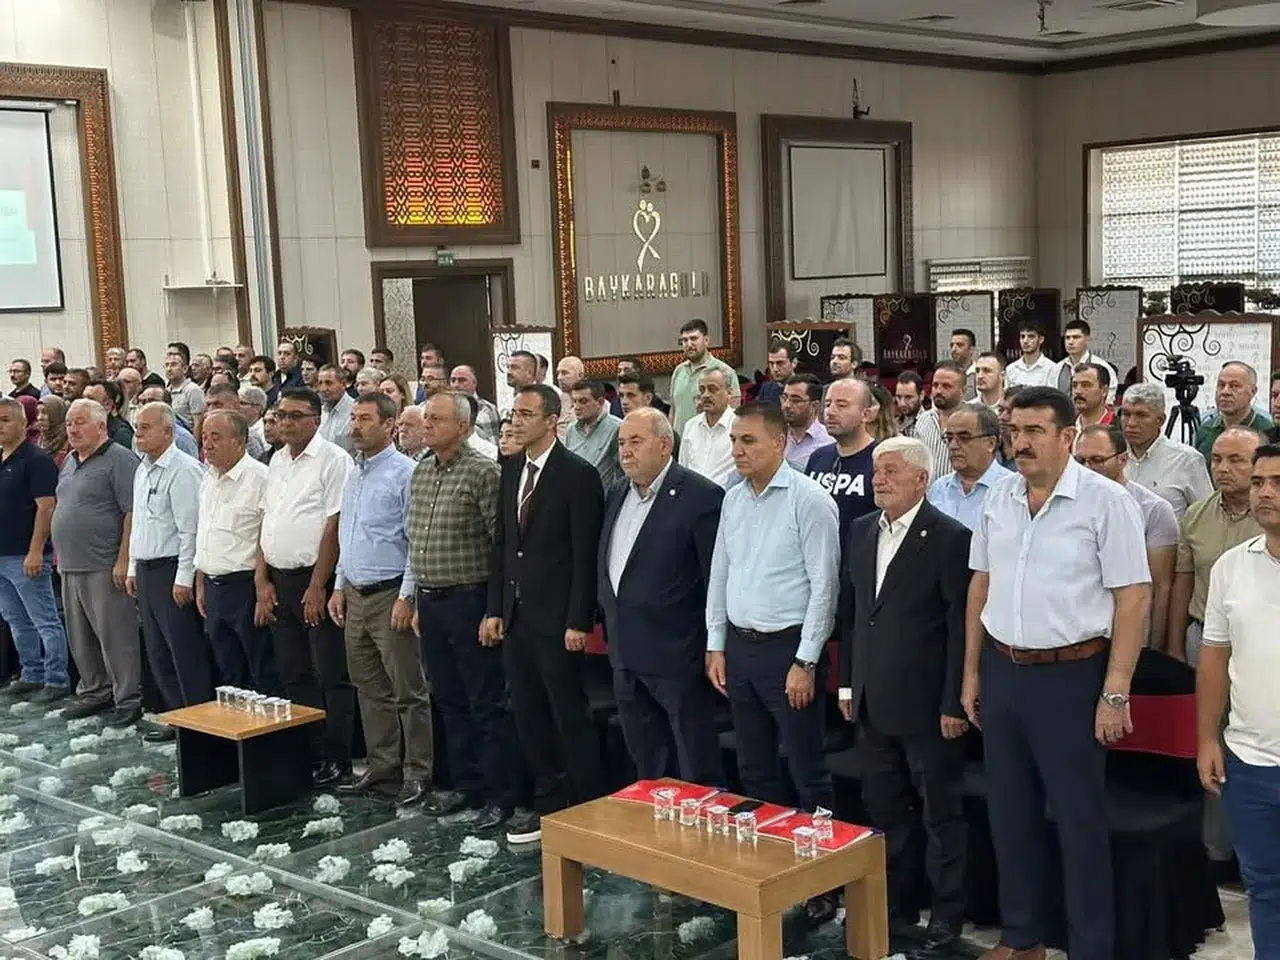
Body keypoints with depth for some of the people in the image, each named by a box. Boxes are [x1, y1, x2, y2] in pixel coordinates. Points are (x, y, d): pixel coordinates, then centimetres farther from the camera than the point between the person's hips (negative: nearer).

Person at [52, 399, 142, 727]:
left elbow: (132, 512, -16)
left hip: (104, 567, -9)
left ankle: (128, 700, 5)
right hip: (70, 566, 9)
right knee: (81, 637, 15)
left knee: (116, 637, -4)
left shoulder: (119, 460, -10)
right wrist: (59, 552, 17)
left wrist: (123, 560, -20)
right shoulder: (70, 462, 17)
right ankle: (94, 692, 28)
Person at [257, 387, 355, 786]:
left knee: (331, 676, -1)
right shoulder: (277, 461, 15)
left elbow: (335, 526, -14)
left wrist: (317, 586, -16)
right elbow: (267, 524, 16)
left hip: (316, 579, -8)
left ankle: (335, 758, 6)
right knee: (294, 675, 13)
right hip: (279, 580, 8)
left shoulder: (333, 460, -9)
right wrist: (263, 581, 9)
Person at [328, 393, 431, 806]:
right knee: (370, 689, 14)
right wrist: (339, 586, 15)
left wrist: (406, 597, -17)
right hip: (355, 595, 8)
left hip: (390, 595, -8)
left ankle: (418, 772, 6)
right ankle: (382, 763, 24)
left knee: (408, 691, -1)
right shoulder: (354, 473, 13)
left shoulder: (404, 473, -12)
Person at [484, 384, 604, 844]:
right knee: (528, 715, 13)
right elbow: (502, 542, 14)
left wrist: (578, 622, -15)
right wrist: (495, 608, 9)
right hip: (516, 614, 7)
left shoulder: (578, 475, -11)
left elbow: (585, 554, -13)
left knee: (569, 717, 1)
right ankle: (548, 804, 26)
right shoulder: (512, 469, 11)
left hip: (556, 617, -7)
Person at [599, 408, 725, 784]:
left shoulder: (700, 496, -13)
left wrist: (714, 648, -12)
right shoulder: (617, 496, 11)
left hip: (677, 655, -8)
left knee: (698, 772, 3)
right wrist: (613, 632, 15)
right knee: (645, 769, 18)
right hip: (626, 656, 8)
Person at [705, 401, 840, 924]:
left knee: (806, 772, 1)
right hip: (739, 645, 7)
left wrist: (805, 662, -15)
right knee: (755, 769, 15)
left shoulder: (808, 499, -12)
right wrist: (716, 644, 11)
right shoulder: (733, 499, 8)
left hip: (787, 647, -7)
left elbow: (824, 584, -14)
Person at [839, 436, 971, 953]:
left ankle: (947, 914, 20)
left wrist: (954, 703, -14)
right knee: (885, 812, 16)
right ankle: (896, 905, 30)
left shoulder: (951, 538, -12)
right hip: (873, 704, 6)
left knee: (940, 814, 7)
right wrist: (848, 682, 12)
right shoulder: (860, 531, 8)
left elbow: (960, 627, -13)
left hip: (926, 705, -6)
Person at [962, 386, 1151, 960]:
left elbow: (1133, 598, -13)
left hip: (1070, 675, -6)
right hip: (1003, 671, 6)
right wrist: (972, 671, 12)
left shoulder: (1105, 502, -12)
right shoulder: (999, 498, 6)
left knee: (1079, 821, 3)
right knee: (1009, 814, 15)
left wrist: (1115, 693, -15)